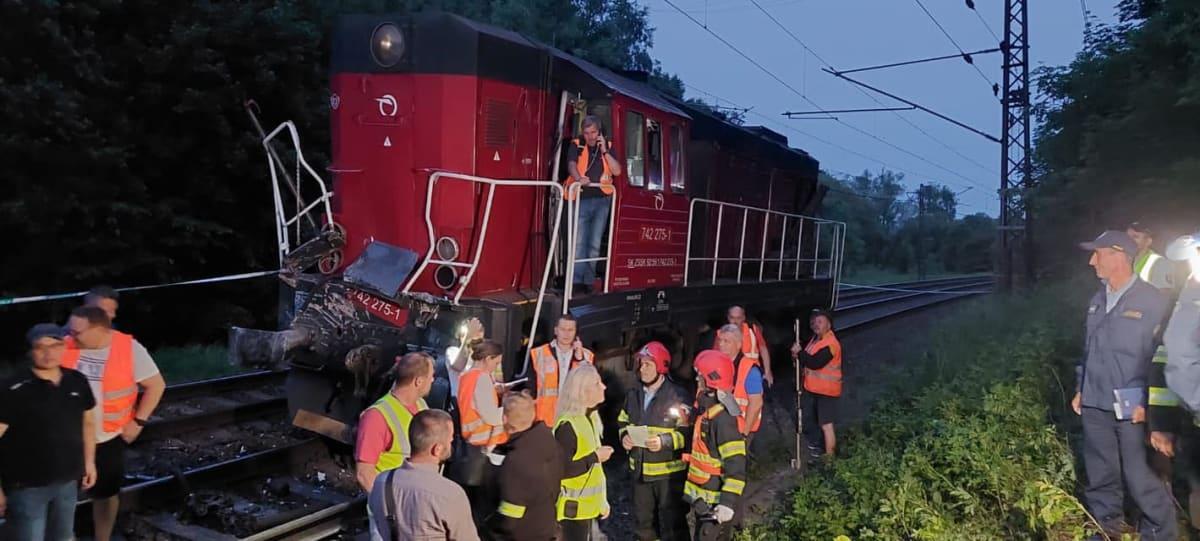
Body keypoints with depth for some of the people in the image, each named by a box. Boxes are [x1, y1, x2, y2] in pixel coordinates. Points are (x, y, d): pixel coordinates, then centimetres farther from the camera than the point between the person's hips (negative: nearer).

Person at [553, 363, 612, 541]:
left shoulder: (591, 417, 6)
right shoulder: (567, 426, -23)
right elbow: (561, 471, -27)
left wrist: (602, 500, 17)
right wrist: (595, 457, -20)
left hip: (588, 504, 9)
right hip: (573, 507, -9)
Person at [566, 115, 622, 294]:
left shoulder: (607, 146, 12)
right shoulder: (576, 146, 5)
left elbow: (617, 171, 2)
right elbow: (571, 164, -13)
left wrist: (604, 151, -6)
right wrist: (578, 178, -34)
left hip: (601, 200, 2)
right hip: (581, 199, -2)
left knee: (595, 243, 2)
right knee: (579, 242, -10)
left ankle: (588, 281, 7)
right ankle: (576, 280, -10)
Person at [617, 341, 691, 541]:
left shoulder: (677, 396, -15)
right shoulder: (633, 395, 6)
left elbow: (688, 433, -14)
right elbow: (623, 422, 19)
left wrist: (664, 441, -26)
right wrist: (624, 436, -2)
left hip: (669, 472, -6)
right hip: (640, 470, 6)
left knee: (672, 523, 1)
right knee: (643, 520, 20)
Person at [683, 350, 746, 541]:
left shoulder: (722, 418, -24)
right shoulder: (706, 409, 7)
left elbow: (736, 464, -27)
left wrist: (728, 502, -30)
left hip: (715, 501, -10)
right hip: (703, 497, 10)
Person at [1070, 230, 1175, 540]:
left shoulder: (1151, 301, -9)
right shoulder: (1097, 301, 10)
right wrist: (1081, 389, 17)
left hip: (1131, 408, -6)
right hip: (1095, 405, 6)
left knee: (1139, 476, 0)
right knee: (1100, 474, 14)